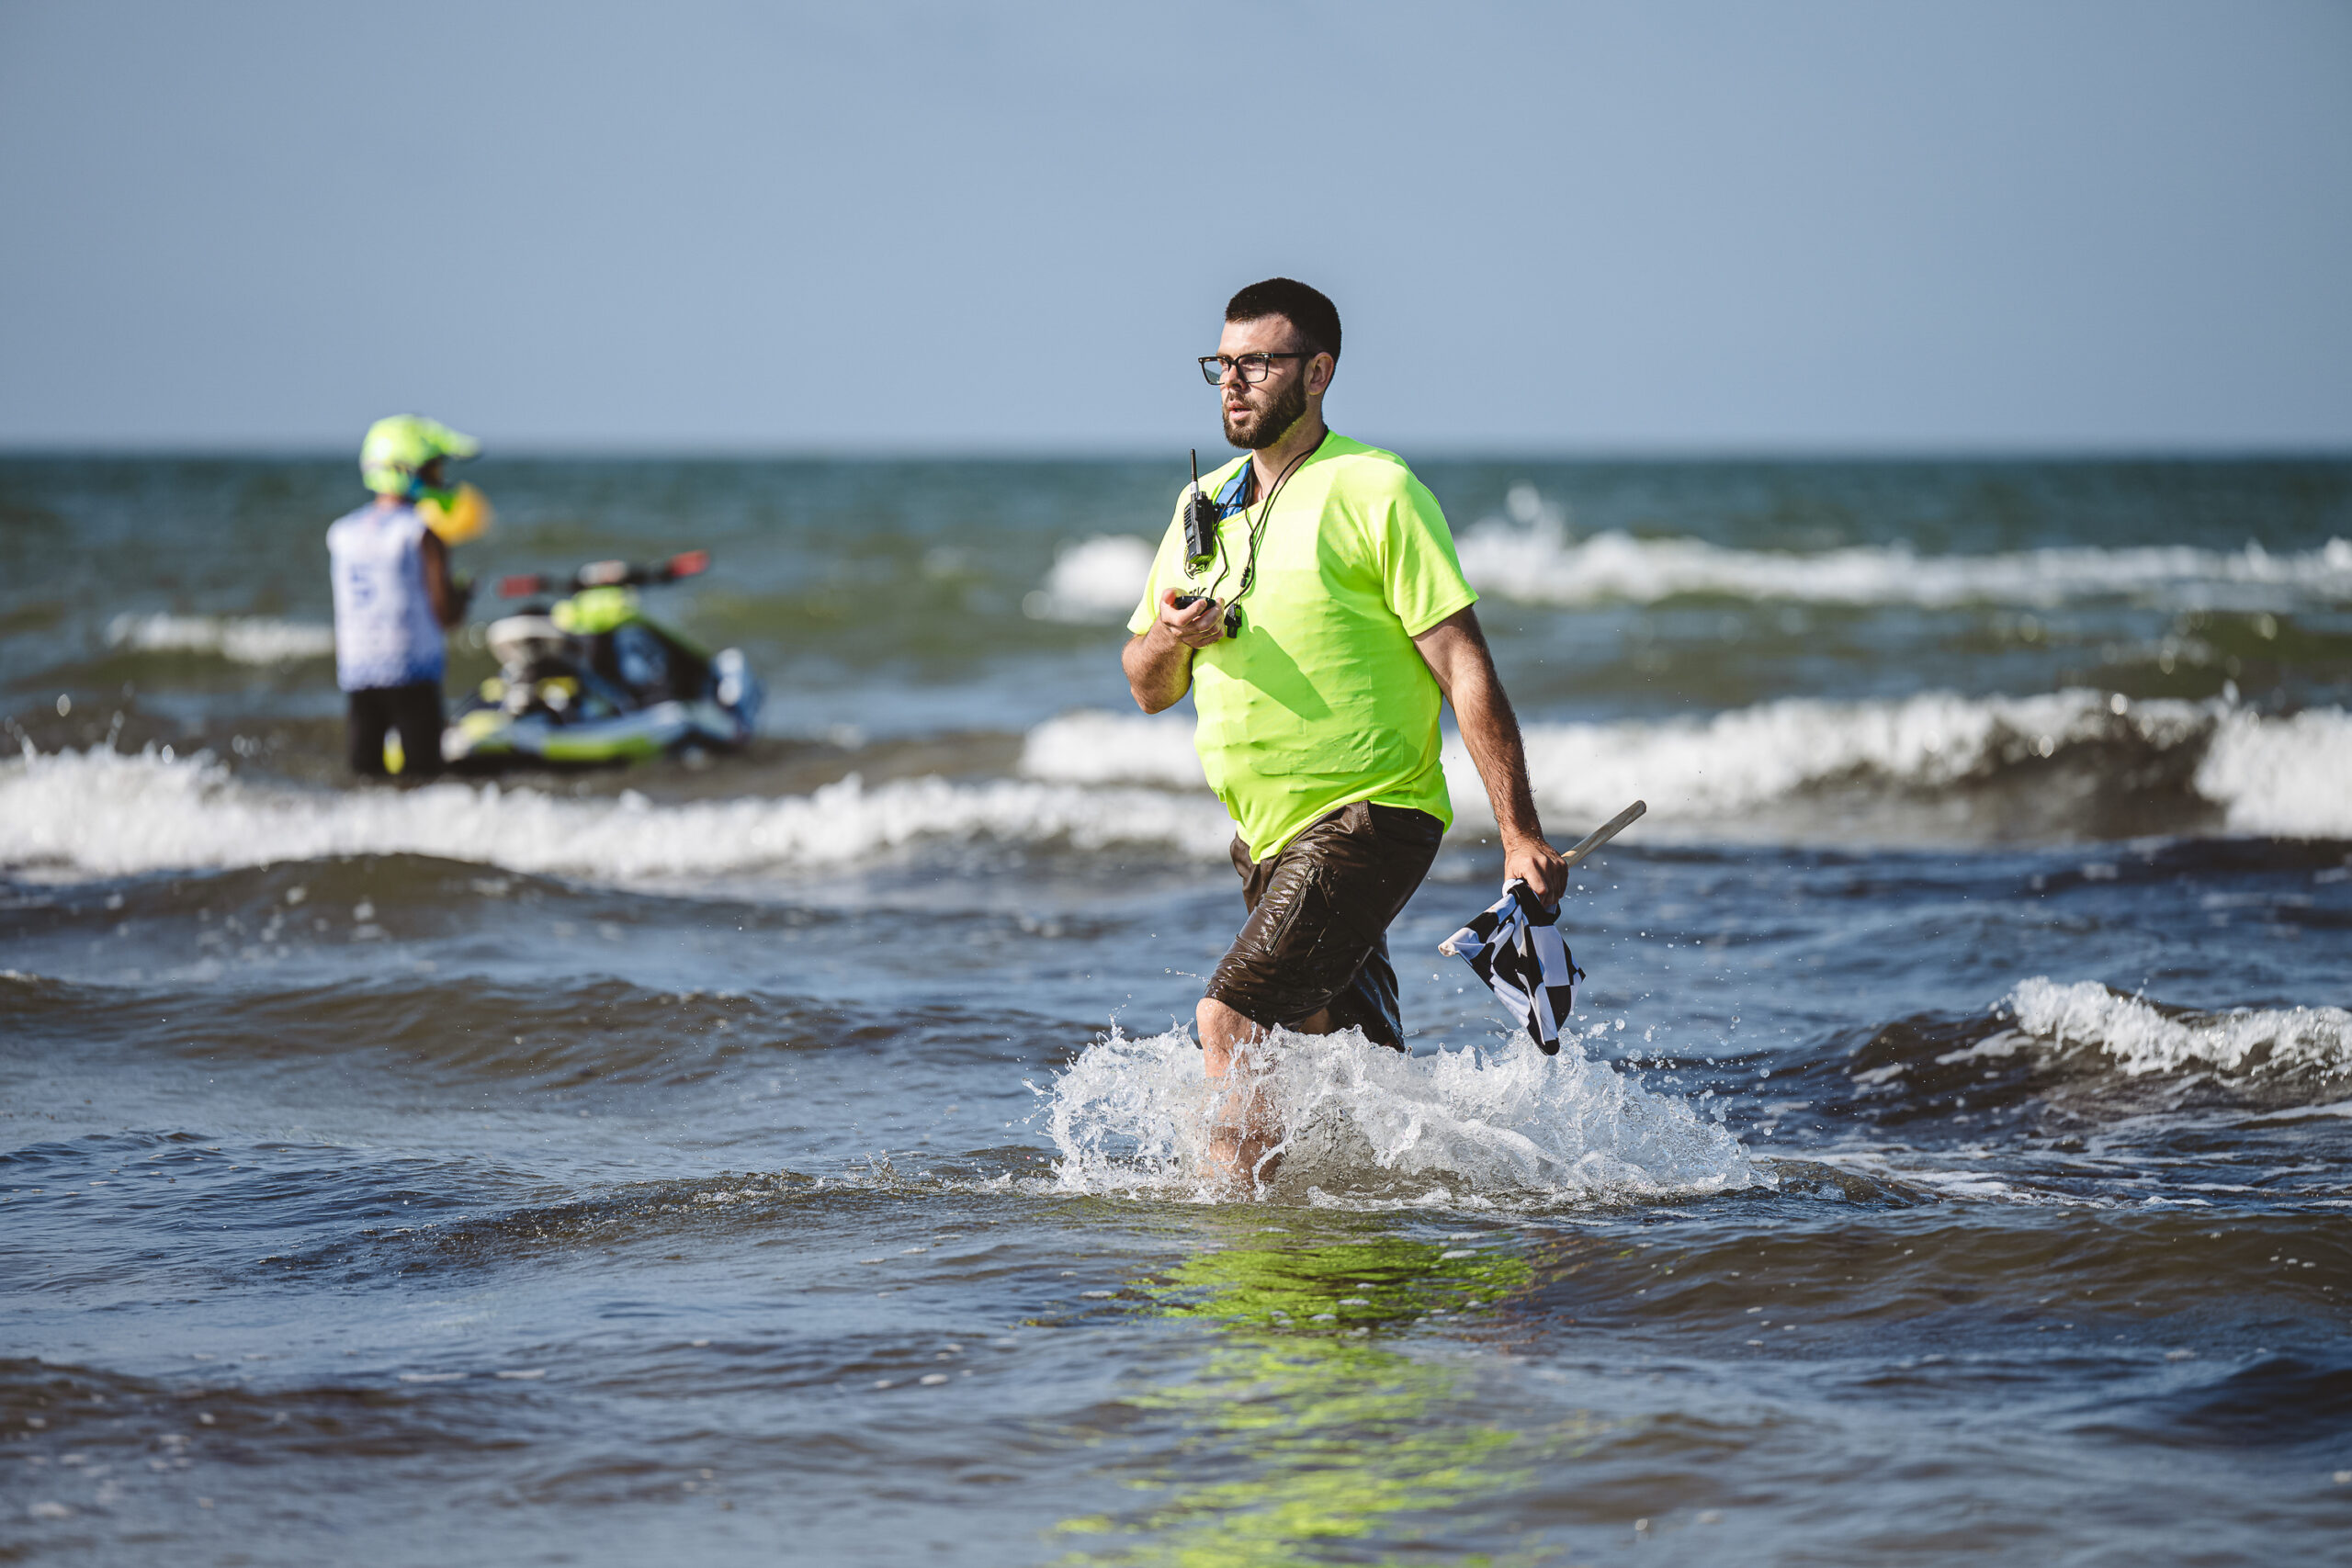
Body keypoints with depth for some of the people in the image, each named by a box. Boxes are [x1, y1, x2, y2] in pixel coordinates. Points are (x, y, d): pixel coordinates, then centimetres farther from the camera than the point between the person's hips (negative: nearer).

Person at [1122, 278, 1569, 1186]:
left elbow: (1466, 672, -13)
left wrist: (1520, 837, -19)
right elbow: (1148, 690, 15)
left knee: (1231, 1021, -19)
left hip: (1368, 815, -8)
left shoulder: (1375, 492, -10)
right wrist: (1169, 638, -9)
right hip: (1269, 837, 8)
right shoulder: (1206, 505, 11)